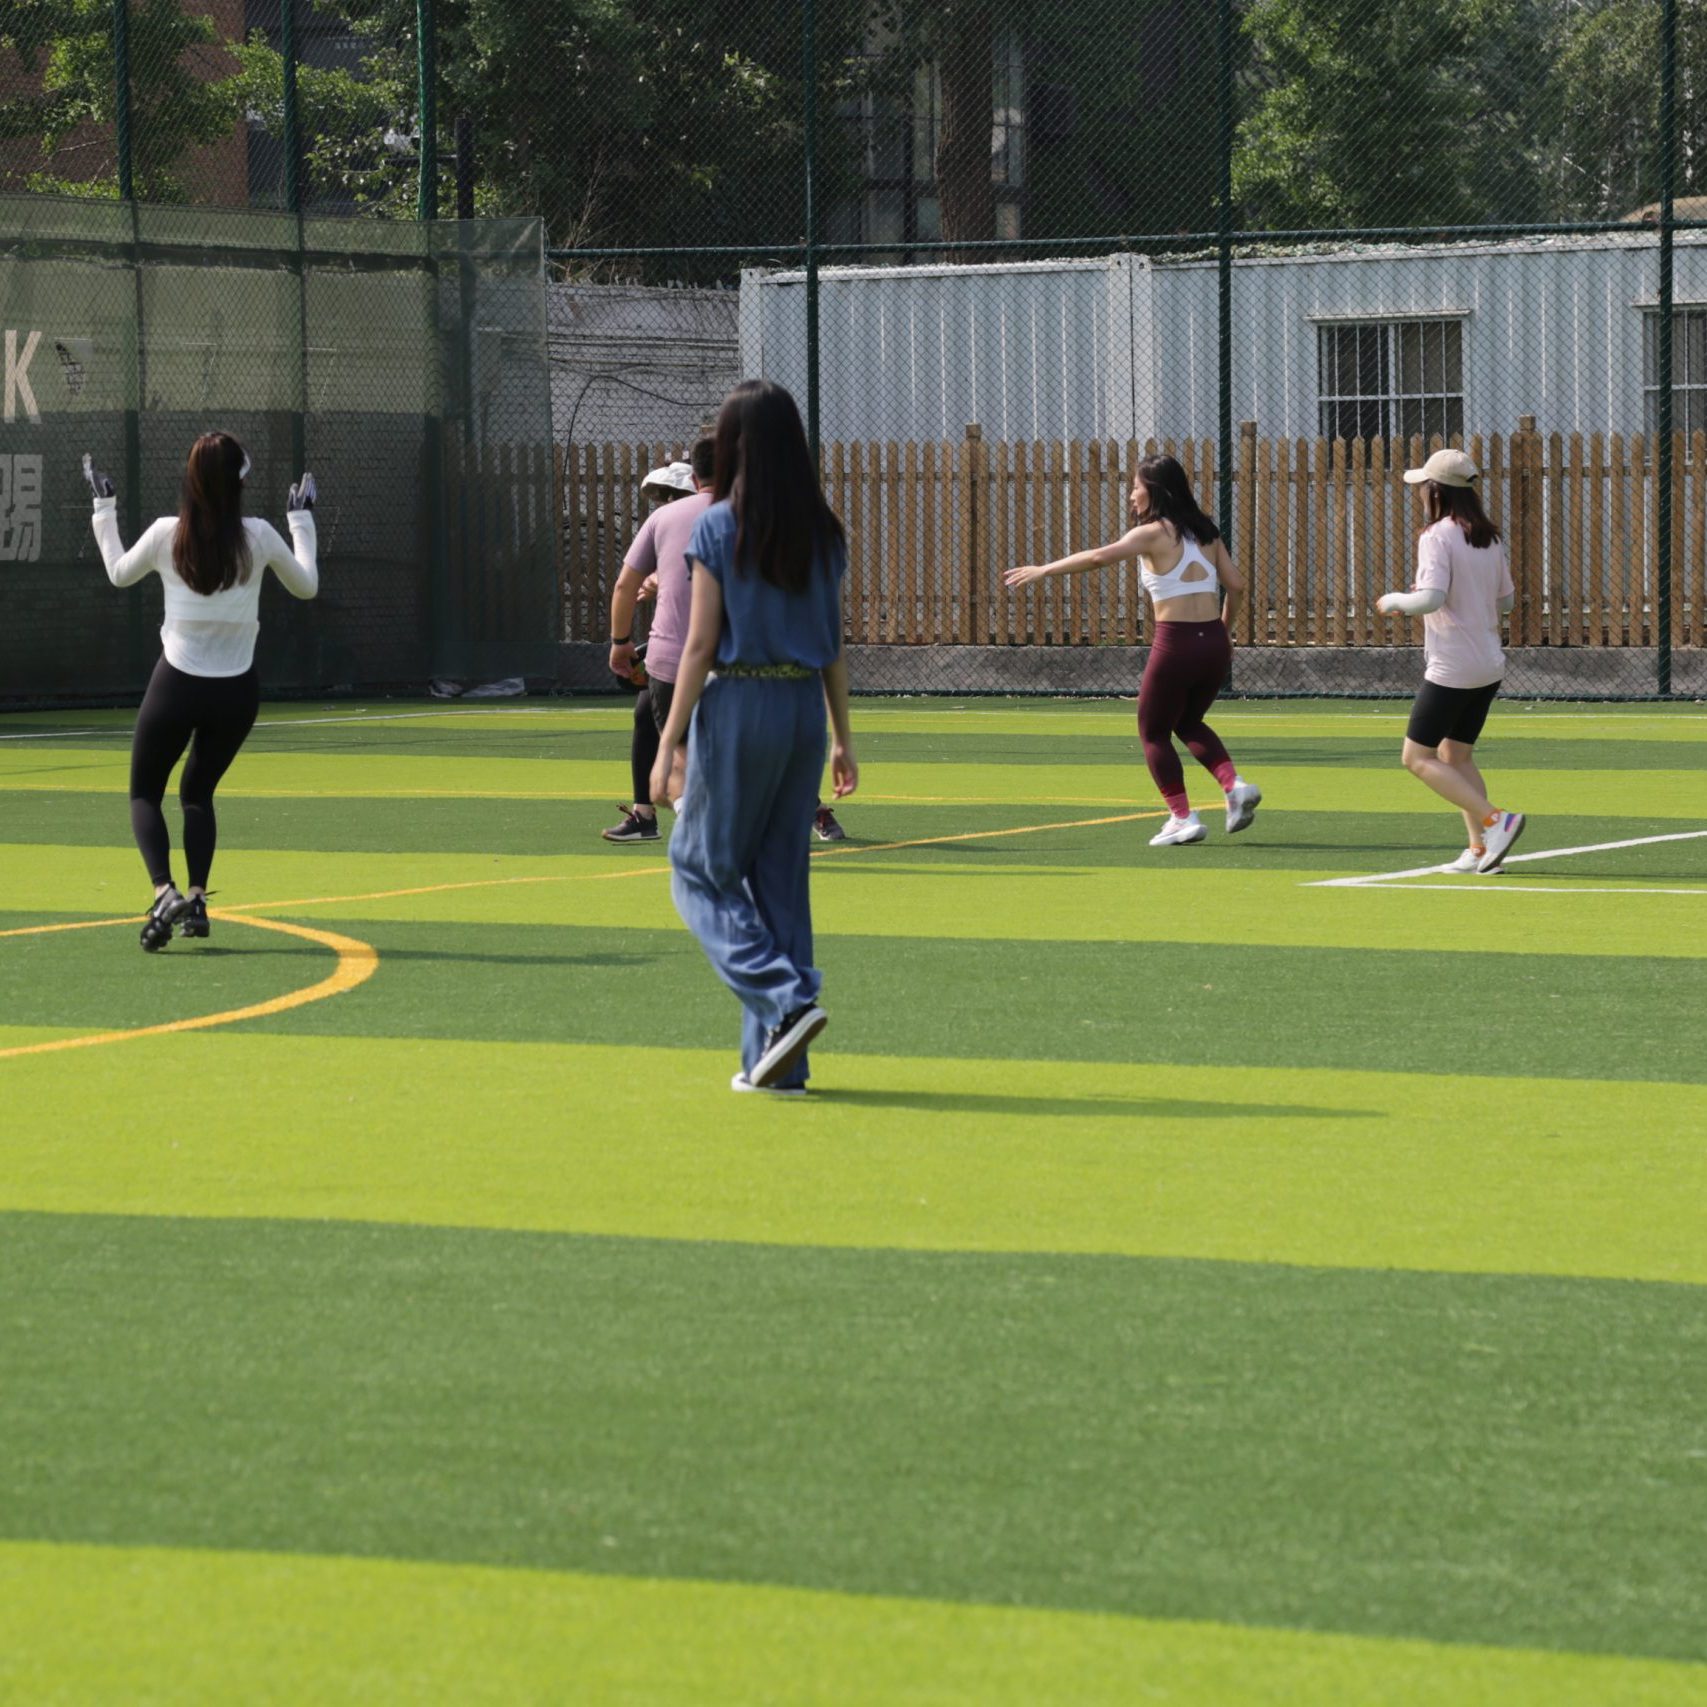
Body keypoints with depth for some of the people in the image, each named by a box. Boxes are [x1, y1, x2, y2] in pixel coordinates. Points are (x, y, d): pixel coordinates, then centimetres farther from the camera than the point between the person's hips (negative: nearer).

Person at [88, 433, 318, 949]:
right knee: (198, 792, 23)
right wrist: (301, 520, 22)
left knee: (145, 794, 10)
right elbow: (306, 586, 12)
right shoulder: (258, 537, -7)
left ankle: (164, 893, -15)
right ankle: (197, 901, 8)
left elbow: (119, 573, 13)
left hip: (177, 685, -2)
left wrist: (104, 509, 23)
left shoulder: (167, 535, -8)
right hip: (236, 691, 2)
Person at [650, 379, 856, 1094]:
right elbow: (834, 647, 10)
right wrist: (843, 739, 17)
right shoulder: (822, 532, 7)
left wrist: (670, 744, -7)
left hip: (738, 706, -5)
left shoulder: (718, 527, -8)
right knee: (782, 877, 10)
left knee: (702, 872, 6)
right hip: (805, 707, 5)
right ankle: (775, 1061, 10)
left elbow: (702, 644, -10)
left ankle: (786, 1001, -14)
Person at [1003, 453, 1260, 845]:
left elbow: (1099, 556, -18)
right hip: (1213, 643, 6)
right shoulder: (1204, 533, 12)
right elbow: (1236, 585, 9)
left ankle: (1182, 817, 5)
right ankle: (1235, 785, 6)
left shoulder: (1153, 534, -6)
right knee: (1188, 722, 27)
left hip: (1175, 643, -6)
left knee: (1154, 732, 12)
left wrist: (1042, 570, -11)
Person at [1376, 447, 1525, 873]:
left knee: (1417, 758, -1)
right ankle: (1479, 849, 9)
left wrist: (1395, 601, -8)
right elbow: (1506, 599, 15)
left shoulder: (1437, 537, -14)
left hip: (1452, 669, -8)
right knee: (1456, 756, 17)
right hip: (1489, 665, 8)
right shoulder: (1488, 538, 9)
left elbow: (1431, 597, -25)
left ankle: (1496, 820, -13)